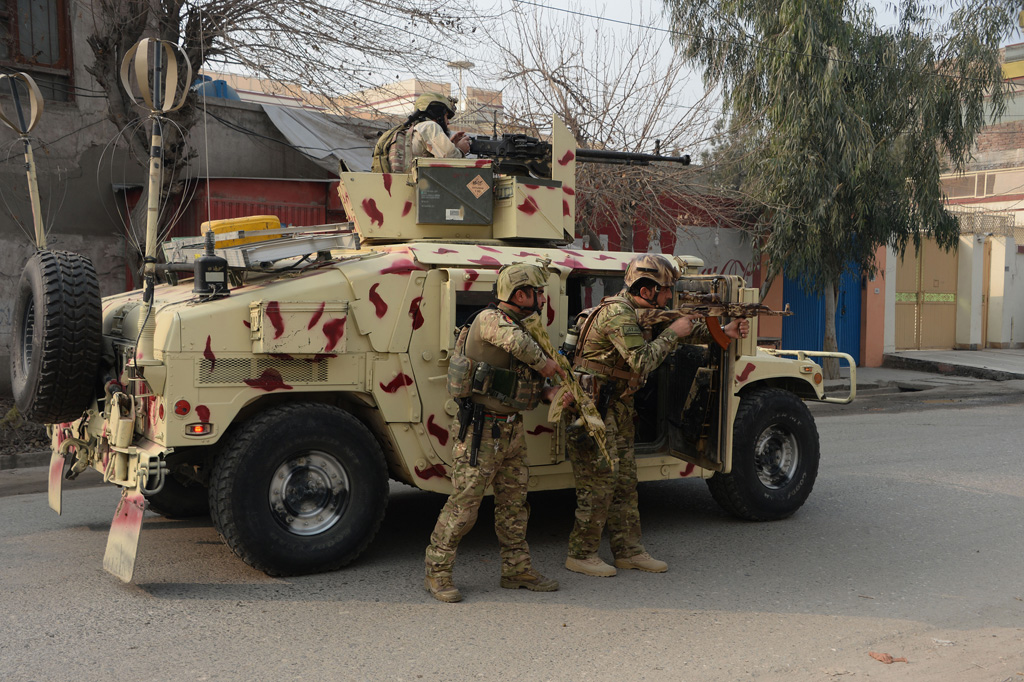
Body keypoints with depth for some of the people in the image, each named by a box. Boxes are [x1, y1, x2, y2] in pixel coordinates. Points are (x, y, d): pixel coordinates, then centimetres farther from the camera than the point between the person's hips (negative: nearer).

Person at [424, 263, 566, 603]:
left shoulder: (517, 326, 15)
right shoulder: (490, 319, -14)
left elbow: (526, 381, 19)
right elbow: (517, 343, -36)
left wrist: (549, 392, -1)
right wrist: (545, 363, -19)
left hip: (511, 431, 9)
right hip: (481, 431, -9)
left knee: (513, 503, 14)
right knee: (463, 505, -3)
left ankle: (517, 569, 25)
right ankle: (437, 574, 8)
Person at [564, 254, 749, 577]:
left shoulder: (644, 311, 11)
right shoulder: (618, 313, -20)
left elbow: (686, 327, 17)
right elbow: (642, 362, -25)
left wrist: (723, 331, 5)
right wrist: (672, 333, -16)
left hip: (618, 406, 10)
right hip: (593, 405, -10)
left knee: (625, 479, 12)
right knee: (599, 480, -5)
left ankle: (628, 550, 20)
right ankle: (581, 554, 5)